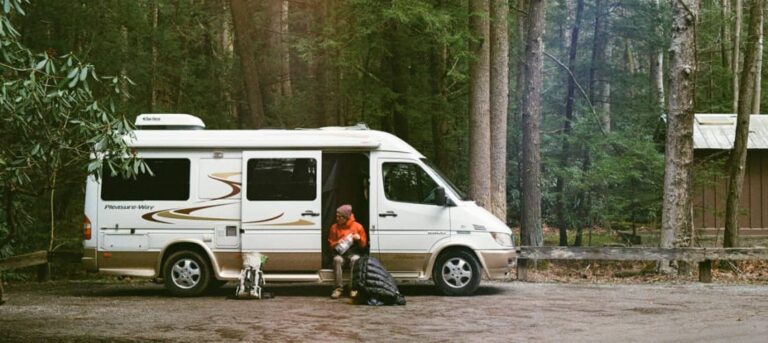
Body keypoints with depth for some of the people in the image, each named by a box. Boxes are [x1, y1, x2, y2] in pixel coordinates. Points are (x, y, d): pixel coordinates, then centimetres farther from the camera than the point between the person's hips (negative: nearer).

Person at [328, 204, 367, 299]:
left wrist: (359, 239, -14)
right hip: (340, 252, 1)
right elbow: (331, 243, 15)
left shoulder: (357, 226, 3)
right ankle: (339, 288, -33)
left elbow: (364, 245, 8)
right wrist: (337, 244, -8)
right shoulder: (334, 227, 7)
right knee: (337, 259, -34)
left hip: (354, 252, -1)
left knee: (355, 259, -36)